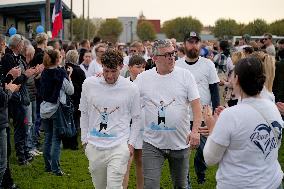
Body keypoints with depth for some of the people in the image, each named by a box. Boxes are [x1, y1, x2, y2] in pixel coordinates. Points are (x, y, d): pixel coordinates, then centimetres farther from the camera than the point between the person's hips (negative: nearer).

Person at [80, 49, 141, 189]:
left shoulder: (131, 89, -5)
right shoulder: (89, 84, 0)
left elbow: (136, 118, 6)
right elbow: (84, 114, 11)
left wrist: (131, 143, 0)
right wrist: (84, 139, 11)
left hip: (119, 147, -3)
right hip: (94, 146, 3)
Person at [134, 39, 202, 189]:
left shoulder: (185, 75, -2)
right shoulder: (143, 78, 0)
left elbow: (196, 105, -5)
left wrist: (195, 130, -18)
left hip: (180, 143, 1)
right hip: (152, 144, 0)